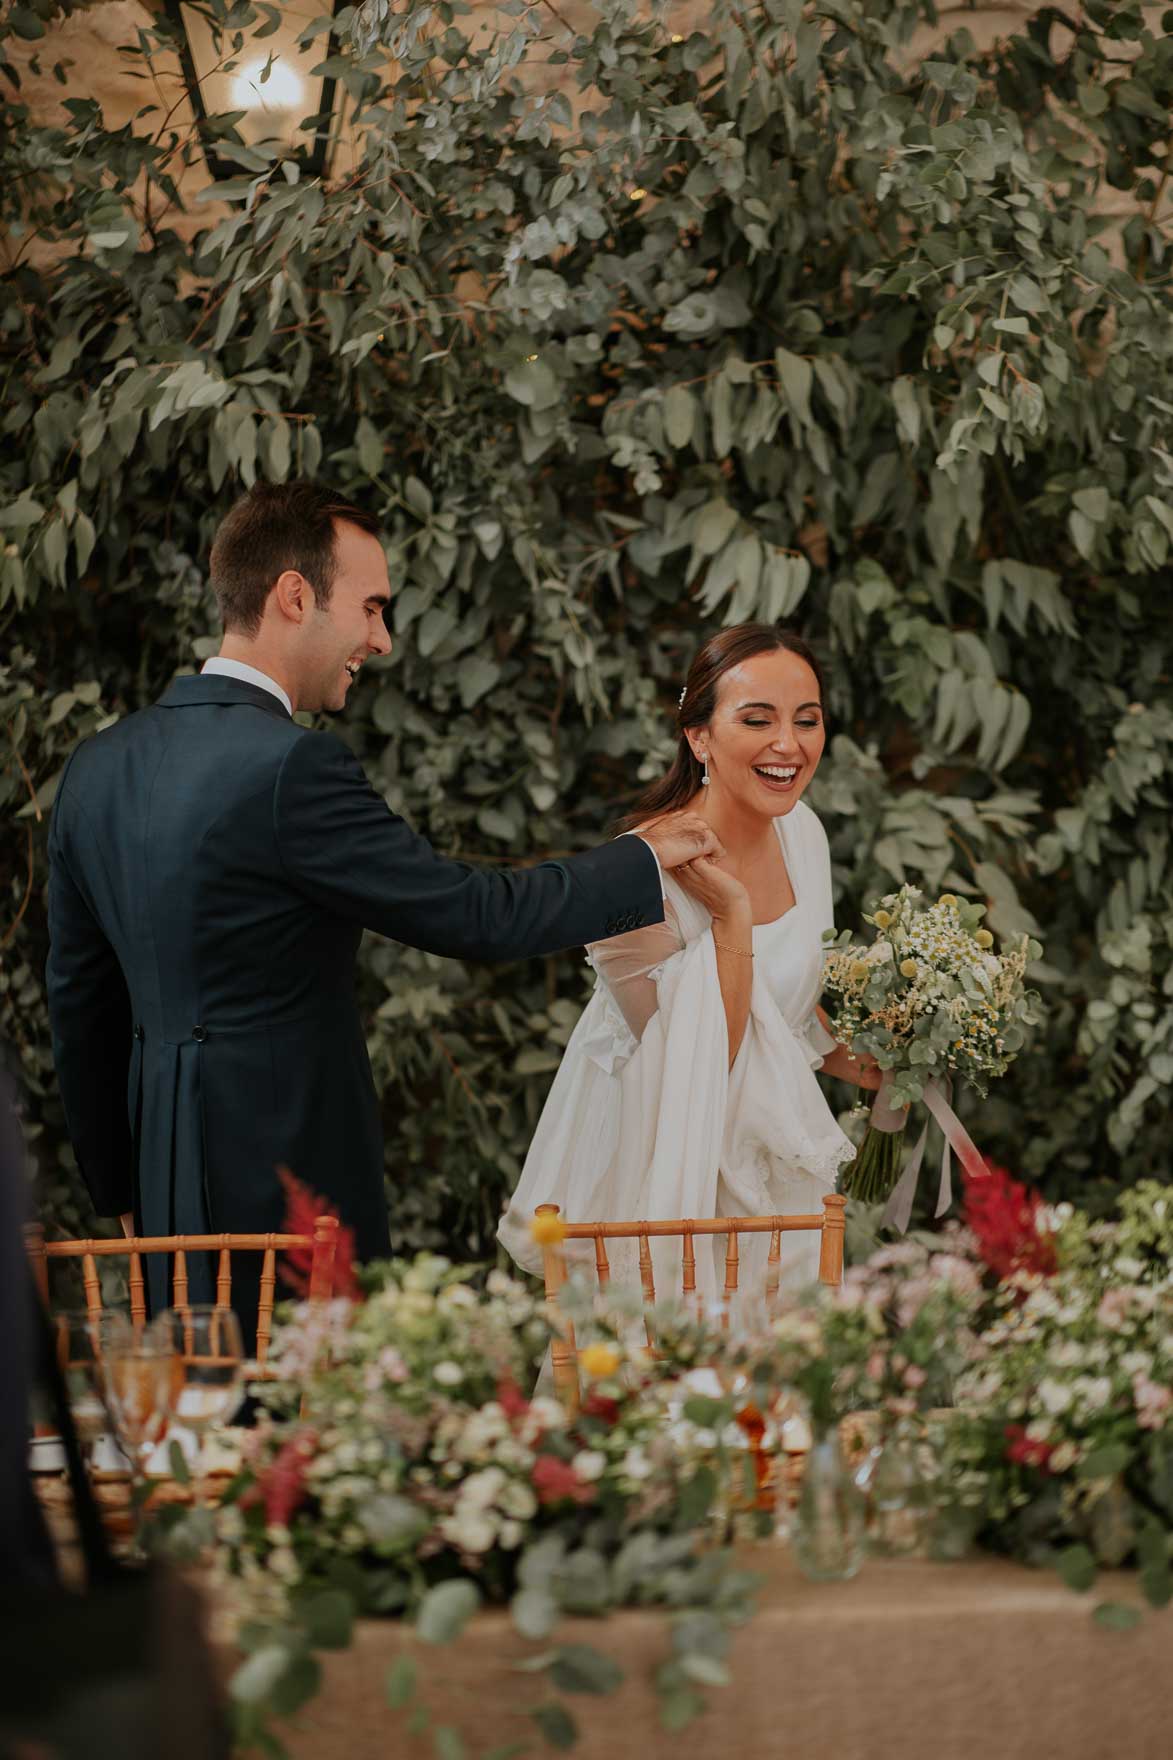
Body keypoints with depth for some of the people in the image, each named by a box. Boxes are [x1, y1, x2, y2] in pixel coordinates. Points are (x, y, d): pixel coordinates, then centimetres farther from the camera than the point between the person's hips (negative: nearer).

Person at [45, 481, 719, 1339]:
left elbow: (81, 1002, 15)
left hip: (166, 1181, 9)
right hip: (285, 1184, -8)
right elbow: (475, 916, -11)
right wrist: (644, 858, 4)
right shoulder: (294, 770, -17)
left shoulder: (98, 766, 9)